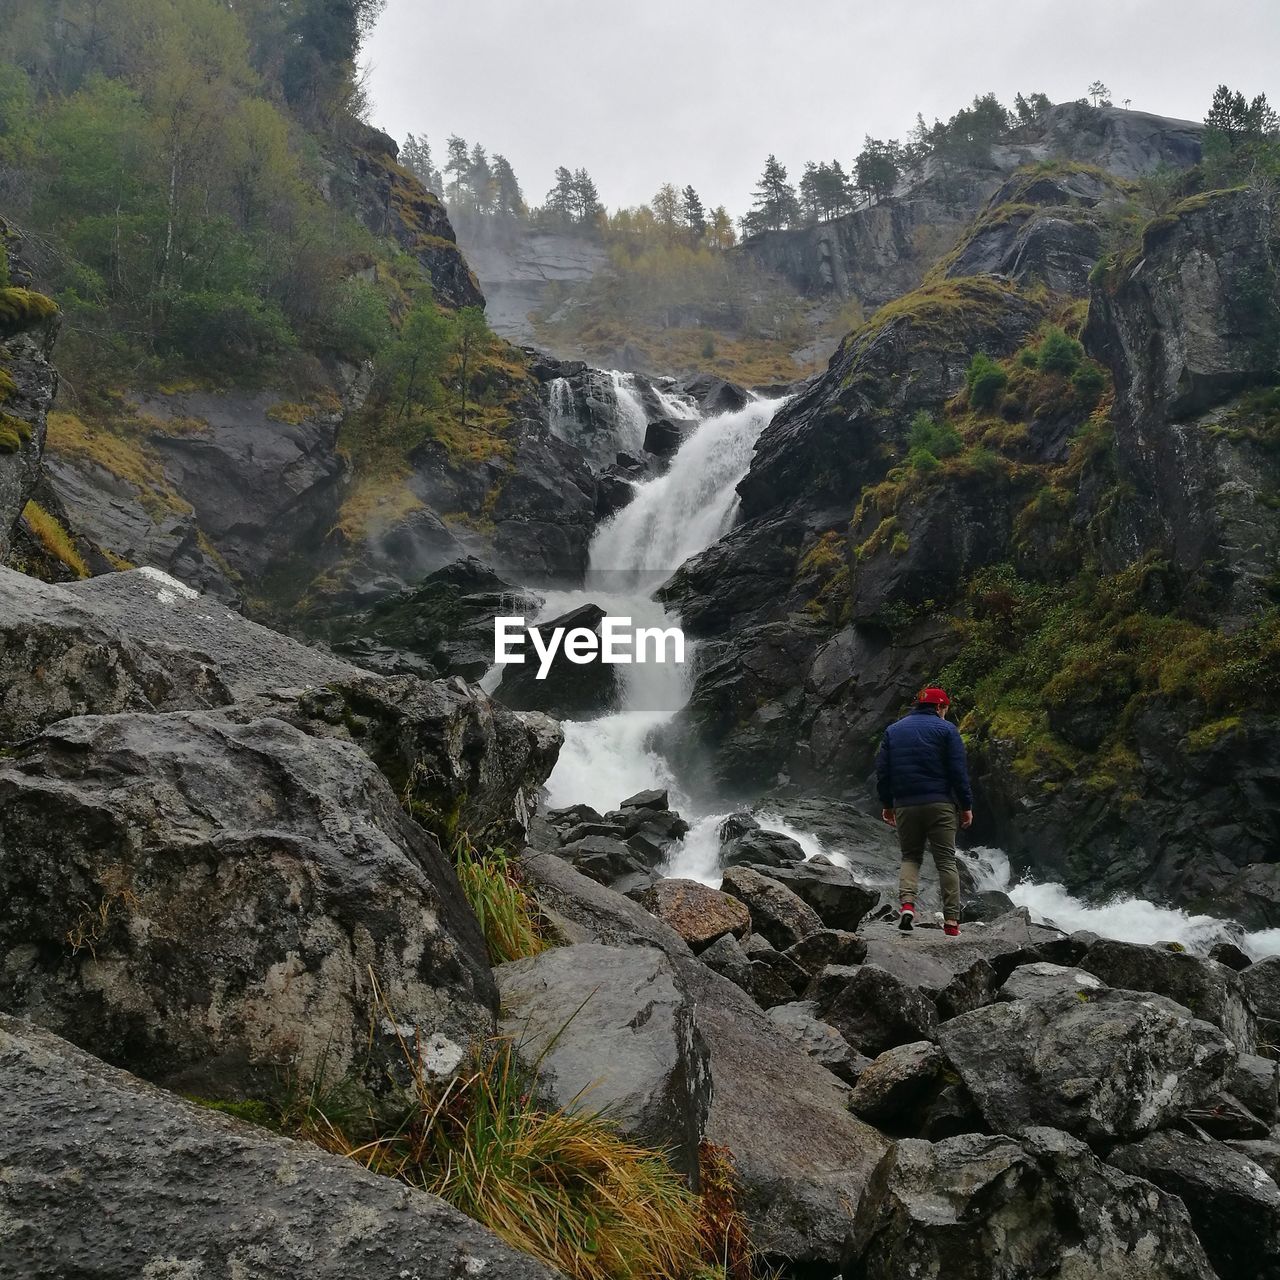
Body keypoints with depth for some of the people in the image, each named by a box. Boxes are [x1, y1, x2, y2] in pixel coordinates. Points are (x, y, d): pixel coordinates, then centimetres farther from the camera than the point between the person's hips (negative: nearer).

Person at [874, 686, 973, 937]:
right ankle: (951, 921, -2)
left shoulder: (893, 730, 12)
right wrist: (966, 806, 0)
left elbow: (882, 770, 10)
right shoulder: (946, 729, 0)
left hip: (905, 805, 3)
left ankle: (907, 904, -11)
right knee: (946, 861, 3)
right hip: (940, 804, -3)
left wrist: (887, 804, 17)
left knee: (910, 857, 13)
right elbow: (959, 772, -5)